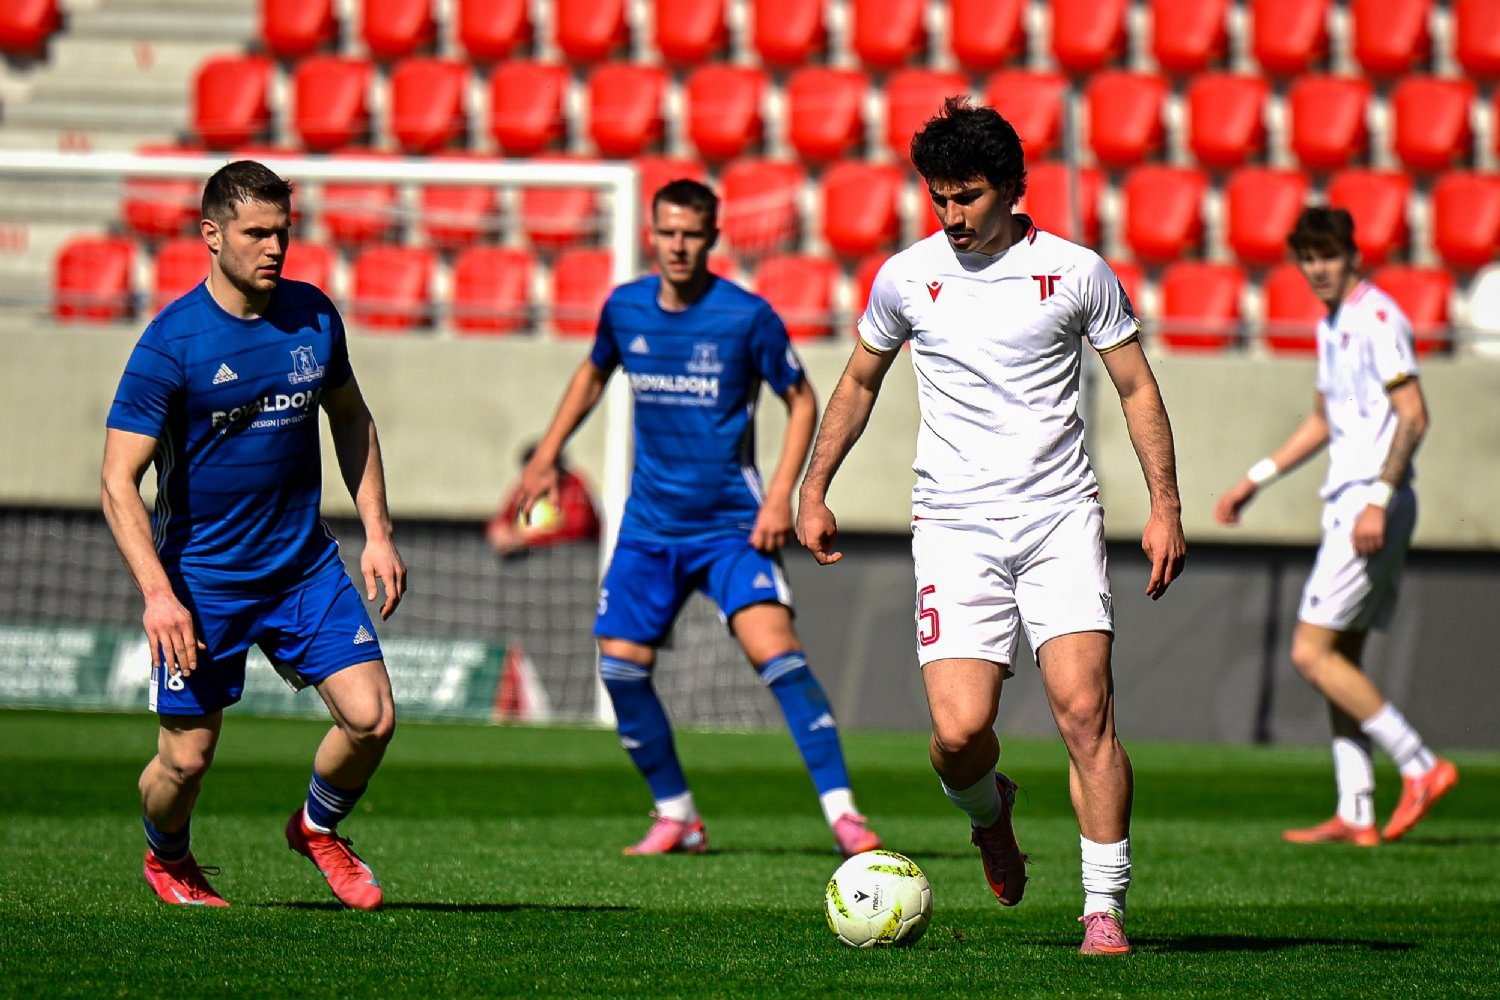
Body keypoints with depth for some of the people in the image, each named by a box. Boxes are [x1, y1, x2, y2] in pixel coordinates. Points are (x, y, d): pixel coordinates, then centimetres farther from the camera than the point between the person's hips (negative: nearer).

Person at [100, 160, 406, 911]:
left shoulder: (313, 316, 0)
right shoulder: (172, 342, -16)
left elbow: (350, 418, 18)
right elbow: (118, 481, -16)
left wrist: (377, 532, 10)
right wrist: (158, 594, -26)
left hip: (305, 566, 4)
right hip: (201, 580, -4)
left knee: (370, 716, -9)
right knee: (188, 758, -1)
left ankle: (317, 828, 22)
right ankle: (167, 858, 34)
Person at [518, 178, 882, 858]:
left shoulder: (748, 316, -11)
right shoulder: (625, 308, 2)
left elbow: (802, 401, -2)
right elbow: (594, 373, 23)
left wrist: (780, 496, -11)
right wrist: (548, 453, 20)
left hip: (733, 525, -5)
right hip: (650, 526, 5)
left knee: (774, 649, -21)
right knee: (620, 665, -4)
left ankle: (841, 812, -20)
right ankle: (676, 815, 13)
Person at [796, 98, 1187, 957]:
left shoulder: (1077, 273, 1)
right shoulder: (906, 279, 5)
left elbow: (1138, 387, 8)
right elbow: (861, 381, 21)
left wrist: (1166, 507, 1)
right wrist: (815, 491, 20)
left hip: (1060, 515, -1)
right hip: (954, 526, 1)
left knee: (1084, 707, -16)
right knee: (959, 731, -13)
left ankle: (1106, 910, -8)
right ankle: (989, 809, 24)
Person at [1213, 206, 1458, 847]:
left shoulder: (1378, 318, -11)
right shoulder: (1332, 326, 18)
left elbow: (1413, 416, -18)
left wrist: (1379, 499, -26)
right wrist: (1255, 480, 31)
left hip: (1373, 503, -10)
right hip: (1345, 503, 10)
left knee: (1312, 654, -11)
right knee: (1338, 659, 7)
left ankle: (1421, 767, -8)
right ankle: (1355, 817, 7)